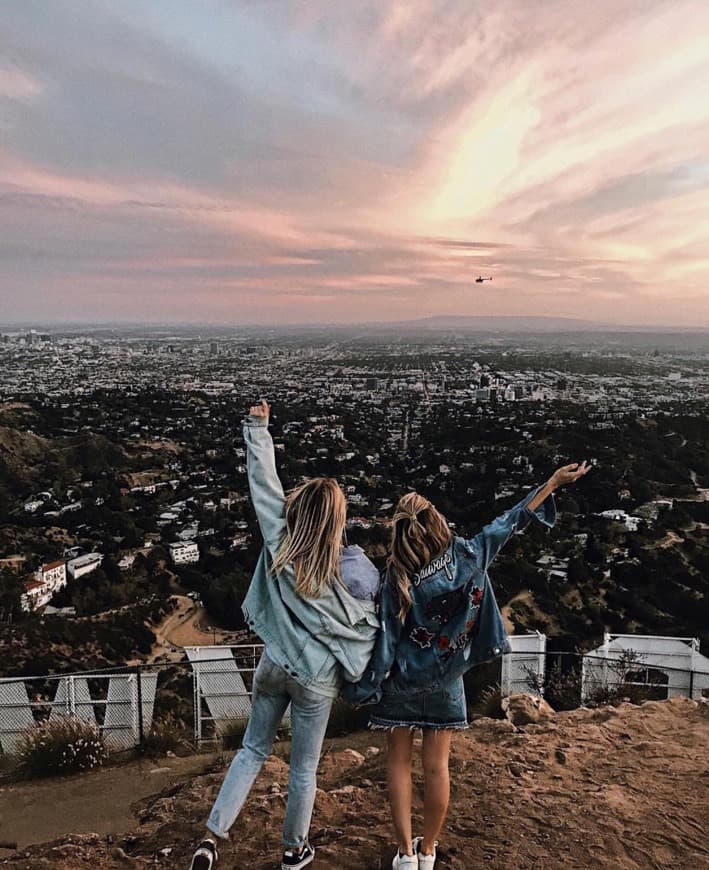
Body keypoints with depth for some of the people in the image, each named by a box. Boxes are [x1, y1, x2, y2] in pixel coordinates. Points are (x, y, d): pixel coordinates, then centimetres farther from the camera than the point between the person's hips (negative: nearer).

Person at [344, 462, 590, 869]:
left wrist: (365, 687, -5)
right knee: (437, 766, 13)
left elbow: (386, 639, -16)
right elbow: (510, 522, -8)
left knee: (400, 762, 14)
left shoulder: (397, 579, -21)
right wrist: (555, 481, 2)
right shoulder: (466, 556, -17)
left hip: (402, 682, -2)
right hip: (445, 682, 2)